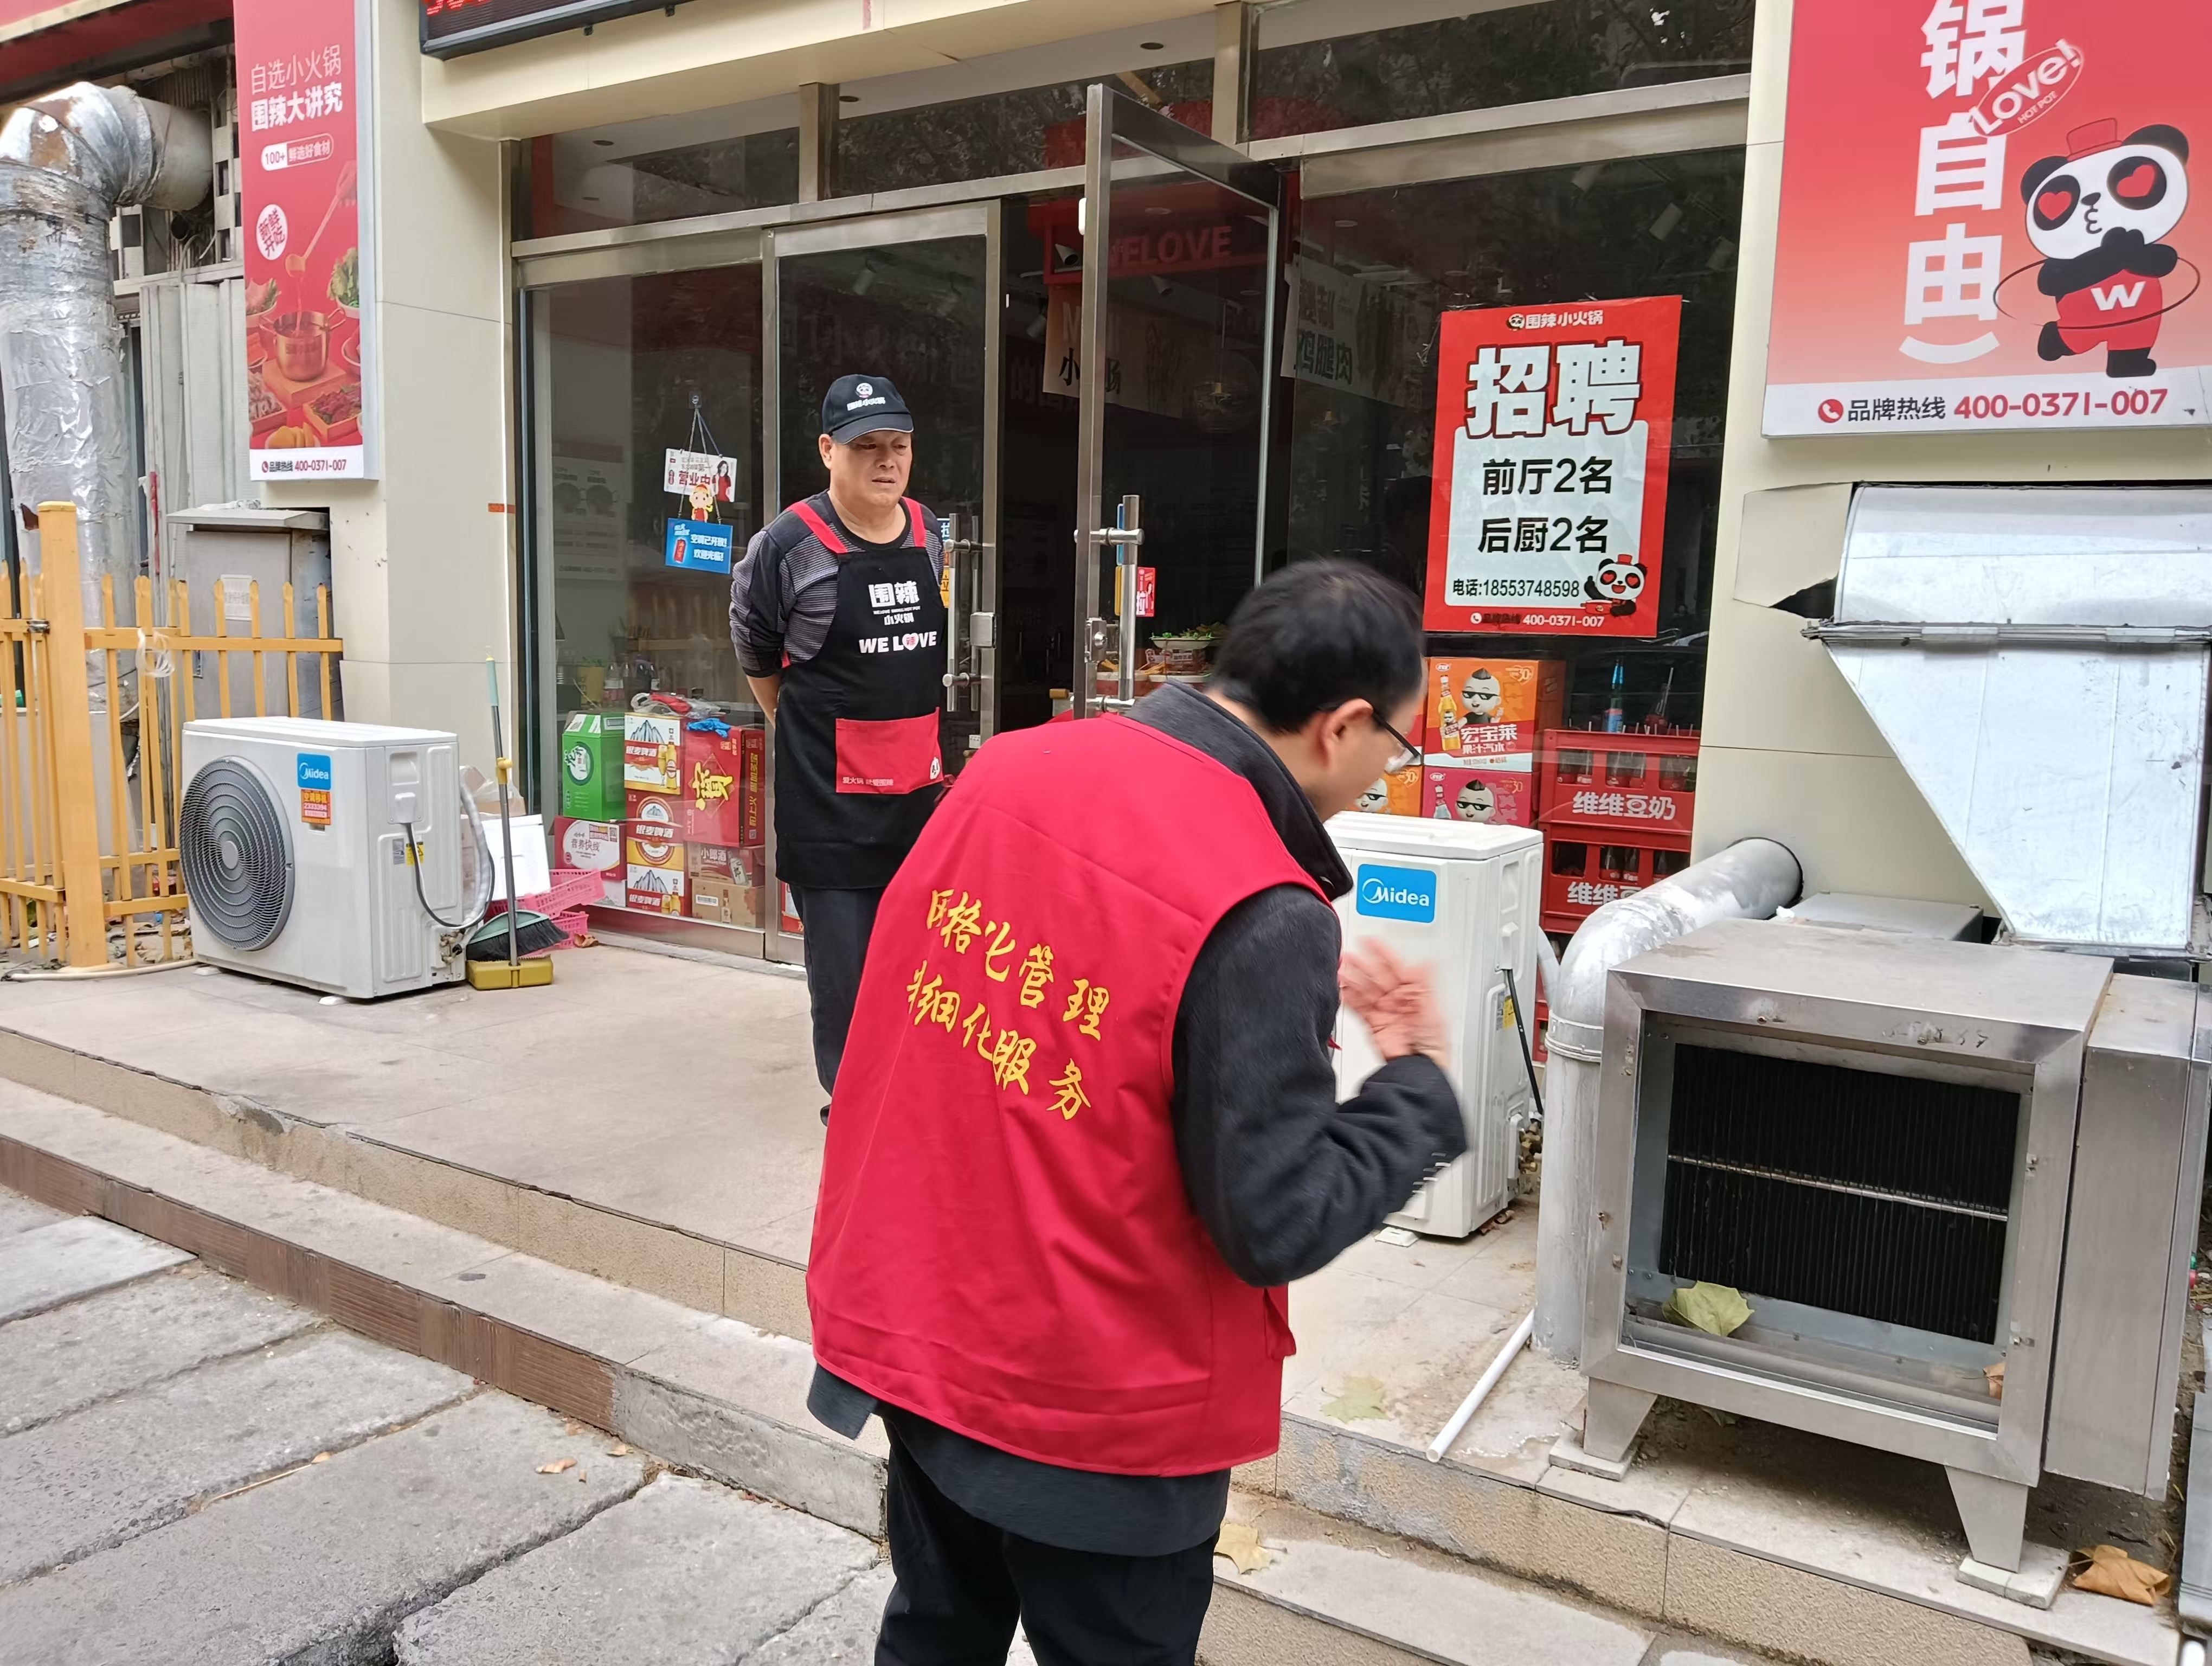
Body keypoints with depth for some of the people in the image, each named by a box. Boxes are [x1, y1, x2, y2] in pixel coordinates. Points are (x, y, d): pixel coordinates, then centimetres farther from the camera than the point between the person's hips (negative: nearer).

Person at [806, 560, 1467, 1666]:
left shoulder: (1009, 767, -5)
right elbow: (1277, 1227, -21)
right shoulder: (1259, 913, -26)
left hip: (916, 1326, 6)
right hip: (1092, 1411, -6)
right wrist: (1420, 1082, -6)